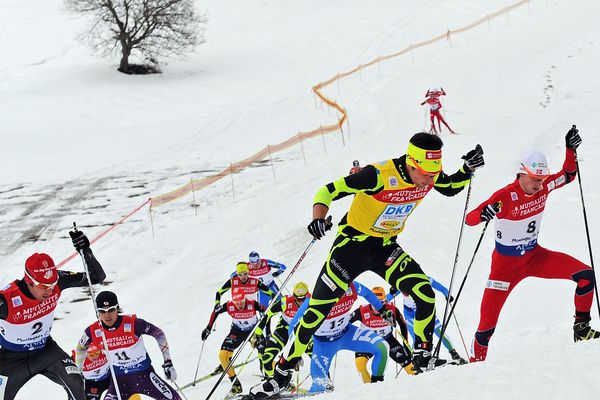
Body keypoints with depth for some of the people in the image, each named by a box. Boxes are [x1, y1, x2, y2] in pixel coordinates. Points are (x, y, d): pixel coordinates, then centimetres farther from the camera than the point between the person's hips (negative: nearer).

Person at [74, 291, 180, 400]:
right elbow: (80, 348, 9)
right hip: (120, 379, 2)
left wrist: (168, 363, -6)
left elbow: (159, 334, -7)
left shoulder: (133, 323, -21)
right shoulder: (93, 331, -13)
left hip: (144, 374, -2)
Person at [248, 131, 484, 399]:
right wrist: (318, 218, -45)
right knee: (318, 310, -4)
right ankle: (284, 369, 11)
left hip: (385, 247, 4)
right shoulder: (380, 175, -30)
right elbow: (328, 191, -27)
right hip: (353, 243, -4)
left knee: (426, 295, -17)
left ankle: (423, 356, 4)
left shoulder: (430, 174, -12)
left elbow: (451, 188, 13)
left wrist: (468, 169, -7)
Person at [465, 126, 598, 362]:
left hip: (535, 256, 5)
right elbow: (469, 219, -28)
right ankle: (477, 359, 18)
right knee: (488, 322, -7)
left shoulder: (543, 187, -7)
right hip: (506, 264, -5)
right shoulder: (505, 196, -24)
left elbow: (568, 175, 12)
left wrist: (571, 149, -4)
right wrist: (484, 214, -51)